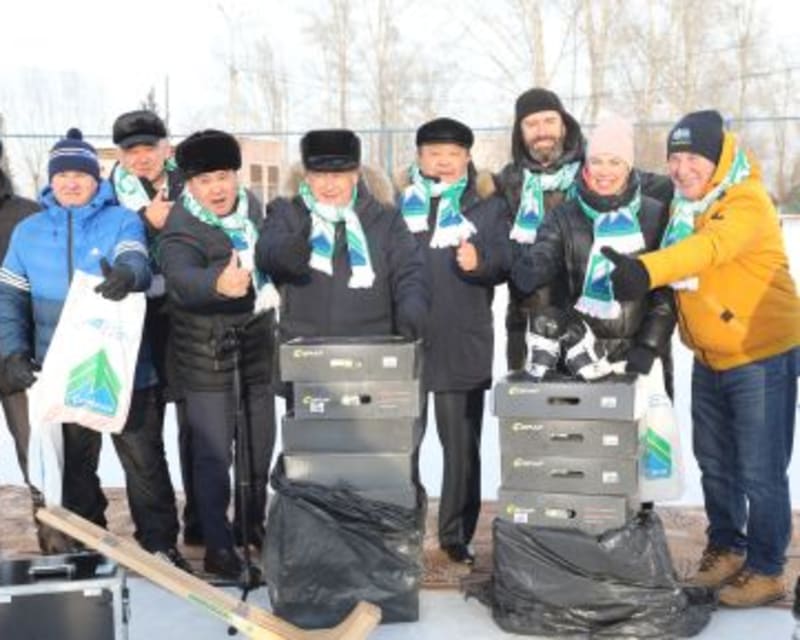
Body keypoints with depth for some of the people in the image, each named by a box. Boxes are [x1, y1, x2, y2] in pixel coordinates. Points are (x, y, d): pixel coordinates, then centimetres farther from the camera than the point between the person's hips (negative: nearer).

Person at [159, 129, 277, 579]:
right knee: (214, 452, -3)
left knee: (260, 442, 16)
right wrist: (219, 284, -60)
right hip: (208, 353, -6)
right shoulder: (181, 229, -20)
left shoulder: (252, 206, 1)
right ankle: (218, 545, 9)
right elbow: (181, 280, -41)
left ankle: (255, 522, 35)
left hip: (257, 343, 6)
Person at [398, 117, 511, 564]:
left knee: (462, 444, 6)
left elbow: (505, 260, -1)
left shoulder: (487, 203, 7)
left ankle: (457, 535, 17)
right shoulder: (398, 199, 8)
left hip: (463, 344, -1)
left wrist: (481, 261, -21)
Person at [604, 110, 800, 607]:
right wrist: (635, 270, -12)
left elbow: (710, 248, -38)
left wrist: (646, 269, -53)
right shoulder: (684, 206, 5)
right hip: (709, 360, 7)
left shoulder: (747, 202, -20)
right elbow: (678, 263, 7)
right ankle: (725, 548, 36)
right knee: (715, 464, 18)